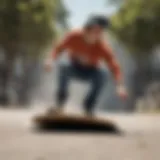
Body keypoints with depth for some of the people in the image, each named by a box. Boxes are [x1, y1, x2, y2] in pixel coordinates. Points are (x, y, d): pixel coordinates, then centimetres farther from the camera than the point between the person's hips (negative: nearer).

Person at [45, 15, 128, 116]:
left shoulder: (103, 48, -29)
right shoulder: (74, 36, -25)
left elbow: (115, 67, -34)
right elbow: (59, 49, -12)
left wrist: (120, 86, -50)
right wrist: (51, 60, -32)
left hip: (90, 72, 0)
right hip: (74, 69, 0)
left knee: (102, 76, -32)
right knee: (64, 69, -34)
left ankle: (89, 107, -11)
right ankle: (60, 104, -17)